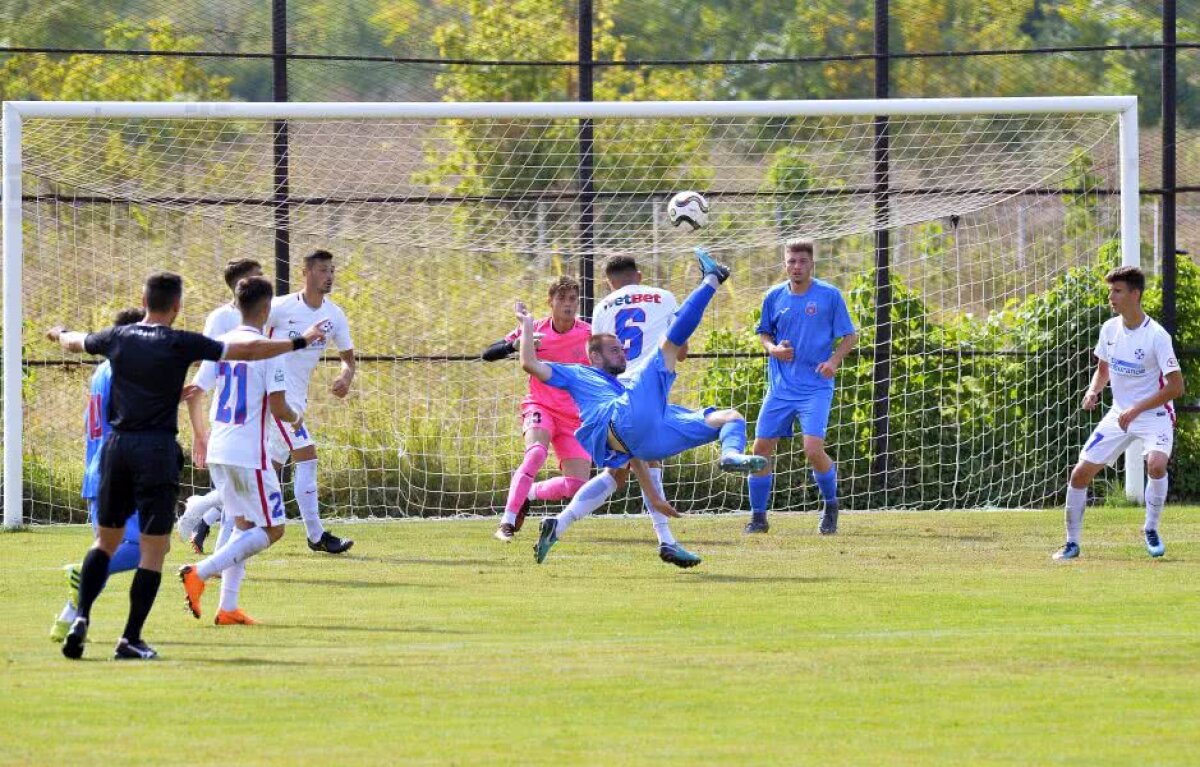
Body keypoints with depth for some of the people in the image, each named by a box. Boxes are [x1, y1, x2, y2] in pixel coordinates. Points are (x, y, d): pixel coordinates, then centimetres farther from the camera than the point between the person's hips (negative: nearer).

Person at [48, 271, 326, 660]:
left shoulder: (118, 338, 6)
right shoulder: (181, 344, -7)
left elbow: (75, 342, 28)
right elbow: (247, 351, -6)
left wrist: (60, 333, 52)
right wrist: (301, 342, 4)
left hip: (116, 445, 5)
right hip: (157, 449, -4)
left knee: (106, 539, 16)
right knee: (153, 549, 2)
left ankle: (81, 617, -2)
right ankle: (131, 639, -1)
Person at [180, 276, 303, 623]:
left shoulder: (220, 344, 6)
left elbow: (194, 394, 8)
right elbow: (278, 409, -15)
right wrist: (295, 419, 8)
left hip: (218, 451, 7)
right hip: (250, 452, -7)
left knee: (244, 526, 18)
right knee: (271, 529, 2)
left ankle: (228, 608, 12)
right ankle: (200, 572, -13)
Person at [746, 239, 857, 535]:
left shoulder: (829, 295, -4)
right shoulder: (775, 297, 5)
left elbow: (849, 336, 1)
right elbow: (764, 333, 17)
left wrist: (834, 361, -16)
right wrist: (773, 348, -5)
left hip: (816, 387, -4)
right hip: (780, 387, 4)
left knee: (813, 449, -18)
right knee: (761, 448, -1)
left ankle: (831, 506, 8)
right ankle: (758, 516, 13)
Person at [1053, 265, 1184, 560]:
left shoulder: (1156, 336, -19)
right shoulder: (1109, 329, -1)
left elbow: (1176, 386, -19)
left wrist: (1137, 409, -25)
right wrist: (1093, 391, -6)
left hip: (1154, 414, -6)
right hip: (1119, 413, 6)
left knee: (1156, 464, -33)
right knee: (1080, 474, -1)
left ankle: (1151, 529, -9)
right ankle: (1072, 542, 14)